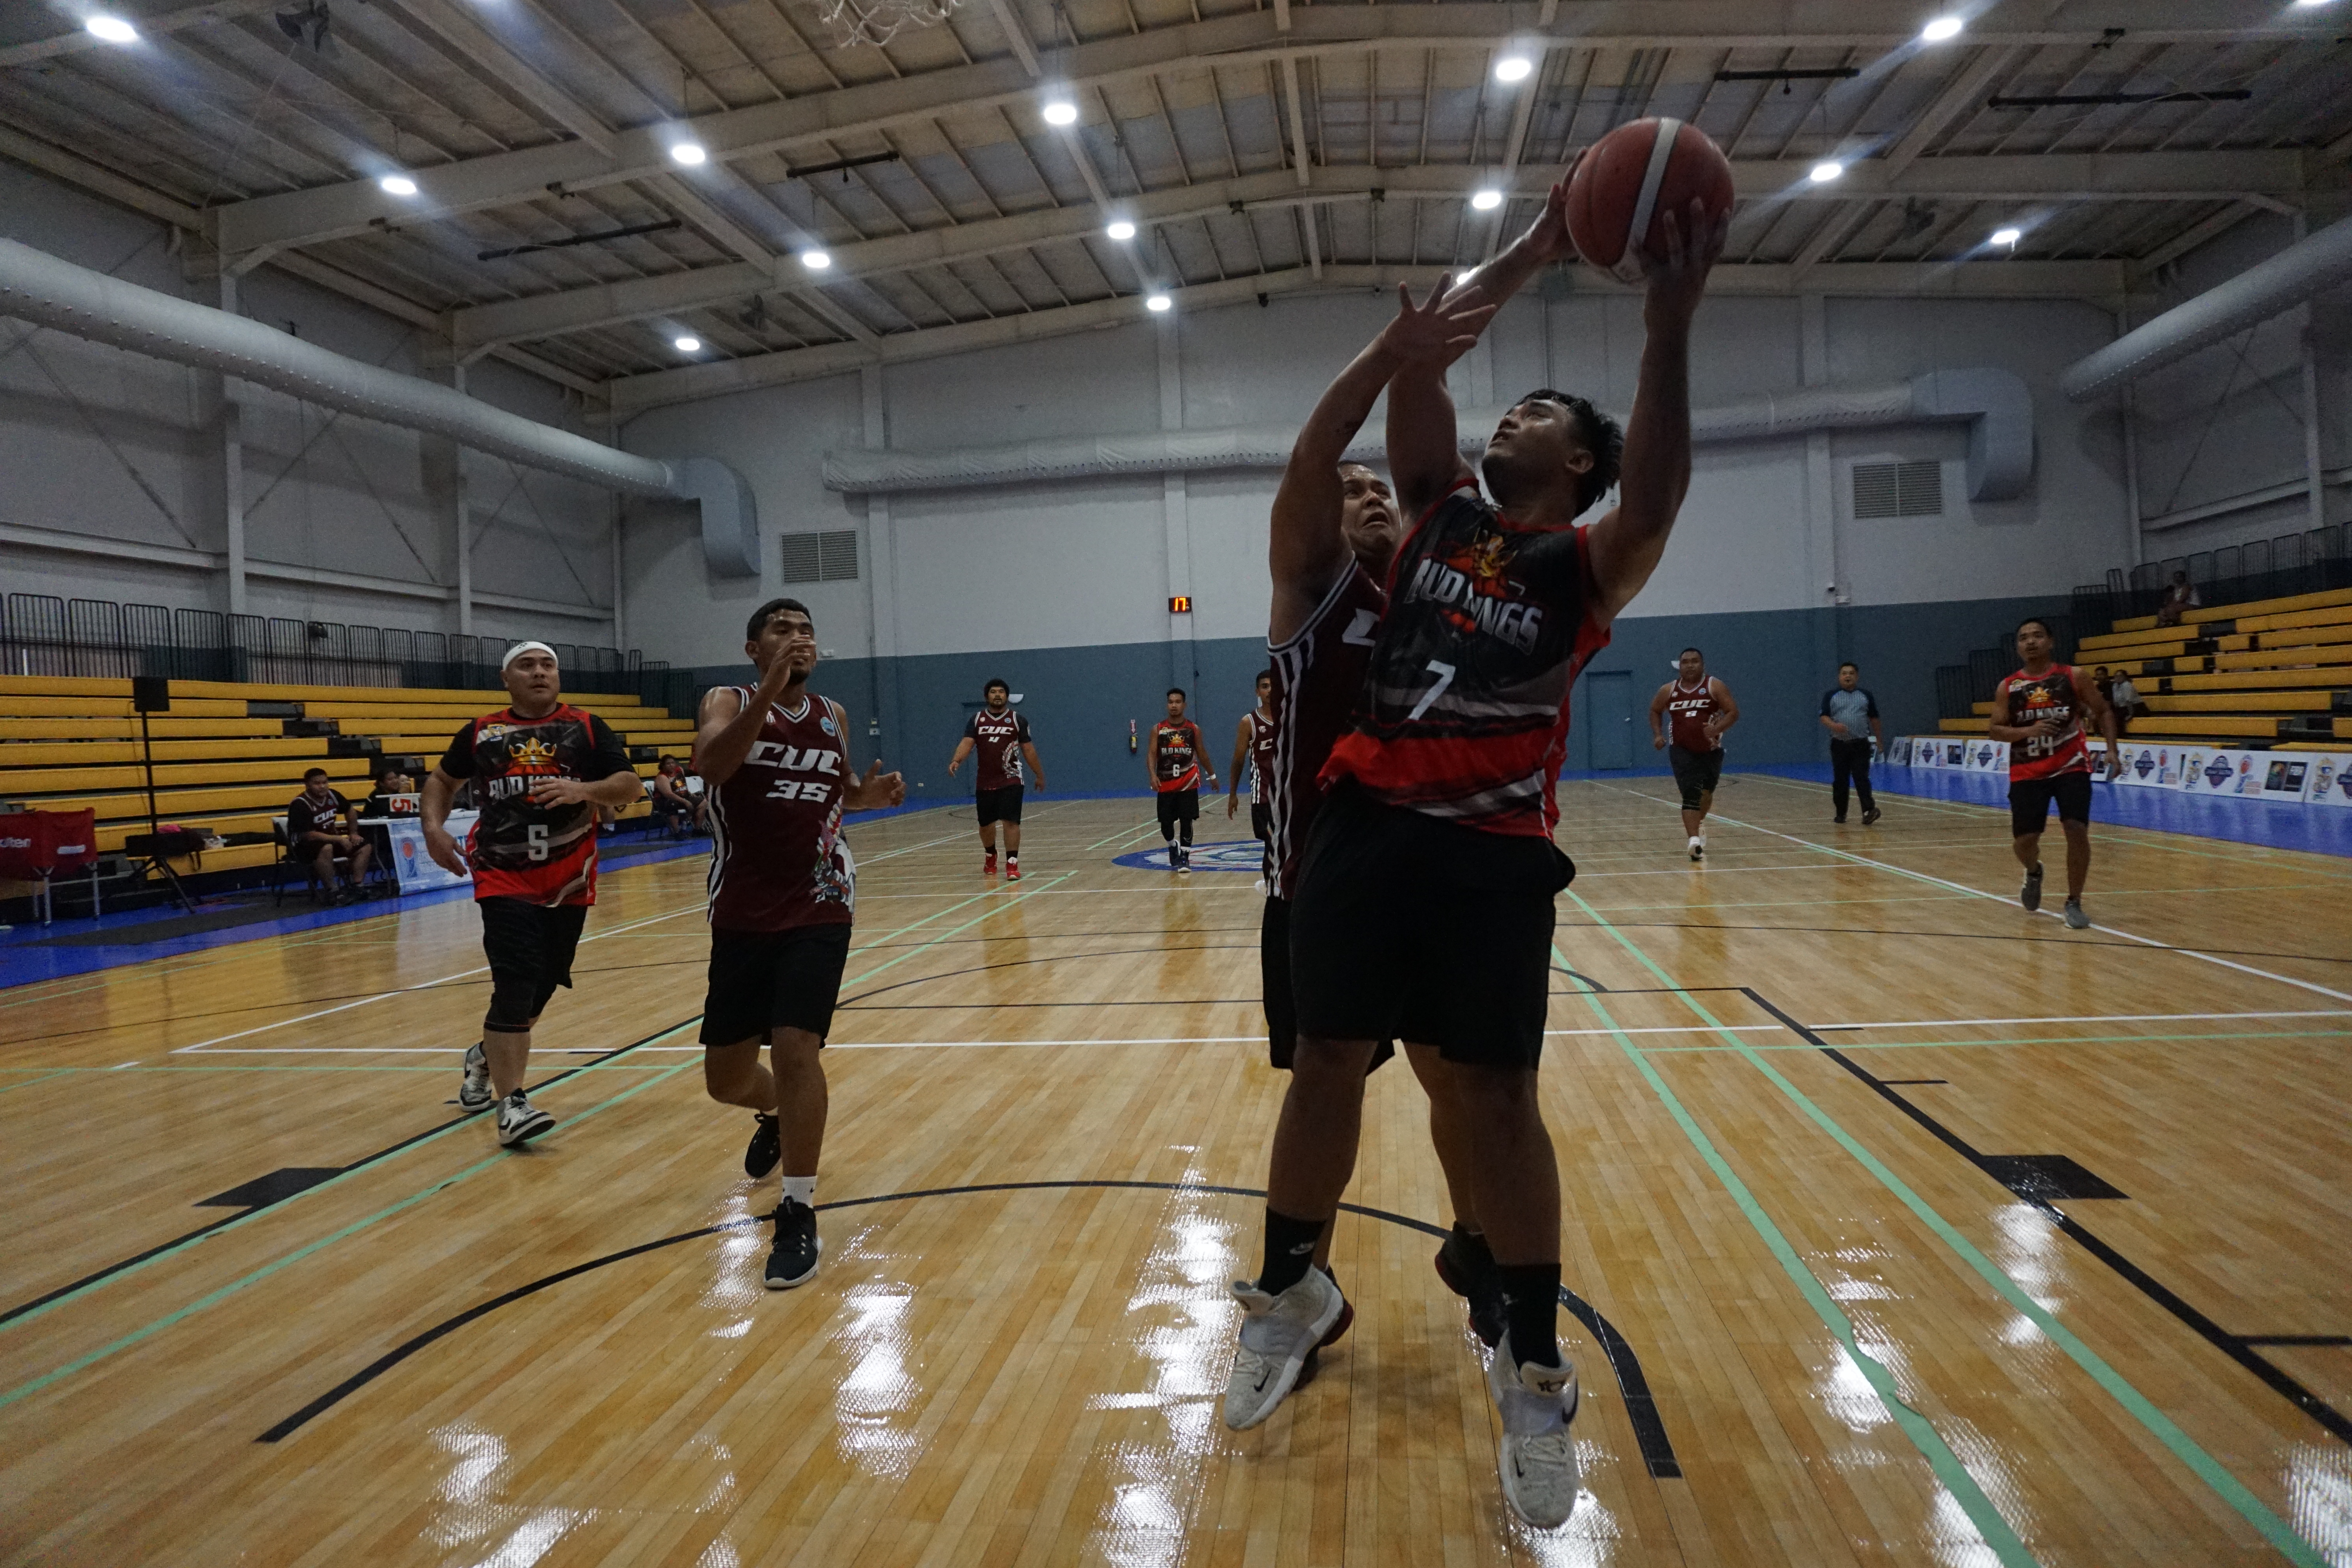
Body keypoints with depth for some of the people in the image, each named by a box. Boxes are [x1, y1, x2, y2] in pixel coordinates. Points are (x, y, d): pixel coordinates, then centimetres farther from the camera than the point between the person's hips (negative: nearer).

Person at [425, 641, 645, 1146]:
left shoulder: (586, 727, 4)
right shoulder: (480, 732, 7)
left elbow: (630, 786, -3)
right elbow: (441, 780, 22)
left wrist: (584, 790, -22)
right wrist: (433, 826, 4)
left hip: (568, 880, 2)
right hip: (503, 878, -1)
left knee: (541, 987, 12)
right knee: (515, 987, -13)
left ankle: (485, 1056, 41)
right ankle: (511, 1105, -9)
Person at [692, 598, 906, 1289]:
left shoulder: (832, 715, 6)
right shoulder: (728, 702, -4)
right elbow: (711, 764, -27)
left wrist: (872, 791, 1)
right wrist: (770, 688, -36)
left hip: (818, 910, 0)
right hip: (741, 915, 0)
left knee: (795, 1050, -17)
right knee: (725, 1077, 10)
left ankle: (799, 1215, -2)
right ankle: (775, 1116, 48)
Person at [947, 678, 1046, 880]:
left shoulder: (1018, 720, 1)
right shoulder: (976, 720, 4)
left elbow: (1028, 749, 5)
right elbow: (967, 743, -8)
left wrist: (1039, 775, 6)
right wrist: (956, 760, -27)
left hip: (1011, 780, -2)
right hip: (984, 782, 3)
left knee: (1011, 821, -12)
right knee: (986, 823, 14)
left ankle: (1012, 864, -10)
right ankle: (990, 857, 39)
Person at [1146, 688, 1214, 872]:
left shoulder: (1194, 729, 2)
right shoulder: (1158, 729, 0)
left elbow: (1202, 754, 12)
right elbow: (1151, 754, -6)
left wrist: (1212, 776, 17)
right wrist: (1153, 775, -22)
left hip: (1188, 783, -1)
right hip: (1166, 784, 1)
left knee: (1186, 821, -6)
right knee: (1166, 823, 3)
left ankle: (1185, 857, 3)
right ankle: (1173, 847, 32)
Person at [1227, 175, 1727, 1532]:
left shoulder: (1587, 562, 1)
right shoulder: (1442, 512, 12)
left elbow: (1656, 505, -21)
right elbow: (1422, 370, 4)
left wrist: (1670, 326, -30)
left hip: (1494, 848, -3)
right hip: (1368, 823, 4)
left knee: (1498, 1096, 1)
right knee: (1327, 1063, 8)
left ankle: (1537, 1371, 17)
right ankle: (1292, 1291, 28)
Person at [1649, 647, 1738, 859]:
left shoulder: (1715, 687, -6)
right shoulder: (1668, 690, 1)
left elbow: (1733, 712, -8)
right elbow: (1655, 711, 18)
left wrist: (1717, 729, -25)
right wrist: (1657, 734, 2)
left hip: (1711, 750, 1)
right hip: (1682, 751, -1)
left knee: (1706, 793, 18)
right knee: (1690, 795, -16)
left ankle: (1699, 824, 47)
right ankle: (1695, 841, -23)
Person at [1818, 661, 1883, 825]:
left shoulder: (1866, 696, 8)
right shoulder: (1830, 696, 4)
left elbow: (1874, 719, 14)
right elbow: (1824, 717, -3)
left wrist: (1880, 740, 16)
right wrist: (1834, 726, -23)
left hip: (1860, 745, 0)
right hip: (1839, 745, 1)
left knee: (1861, 778, -11)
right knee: (1840, 781, 5)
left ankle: (1869, 810, -20)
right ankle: (1841, 814, 14)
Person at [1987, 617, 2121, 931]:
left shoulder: (2074, 677, -3)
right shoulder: (2007, 687, -1)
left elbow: (2103, 711, 6)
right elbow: (1994, 730, -1)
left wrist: (2112, 750, -5)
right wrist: (2026, 731, -19)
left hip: (2071, 766, -1)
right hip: (2027, 773, 1)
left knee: (2077, 830, -15)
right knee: (2024, 840, -1)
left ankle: (2074, 903, 1)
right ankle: (2034, 873, 37)